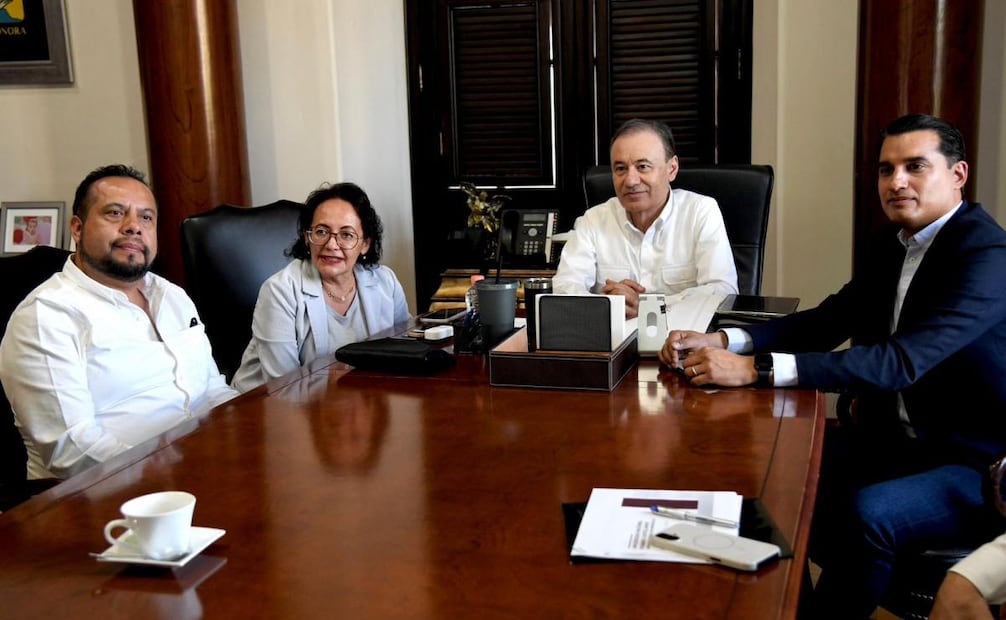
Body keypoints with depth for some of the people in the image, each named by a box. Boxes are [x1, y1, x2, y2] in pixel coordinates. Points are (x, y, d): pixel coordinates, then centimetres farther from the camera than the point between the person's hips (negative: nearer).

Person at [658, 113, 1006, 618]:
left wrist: (756, 369, -38)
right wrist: (721, 342, -14)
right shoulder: (893, 246, 5)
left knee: (865, 512, -31)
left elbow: (901, 361, -32)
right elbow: (828, 320, 3)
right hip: (896, 438, 8)